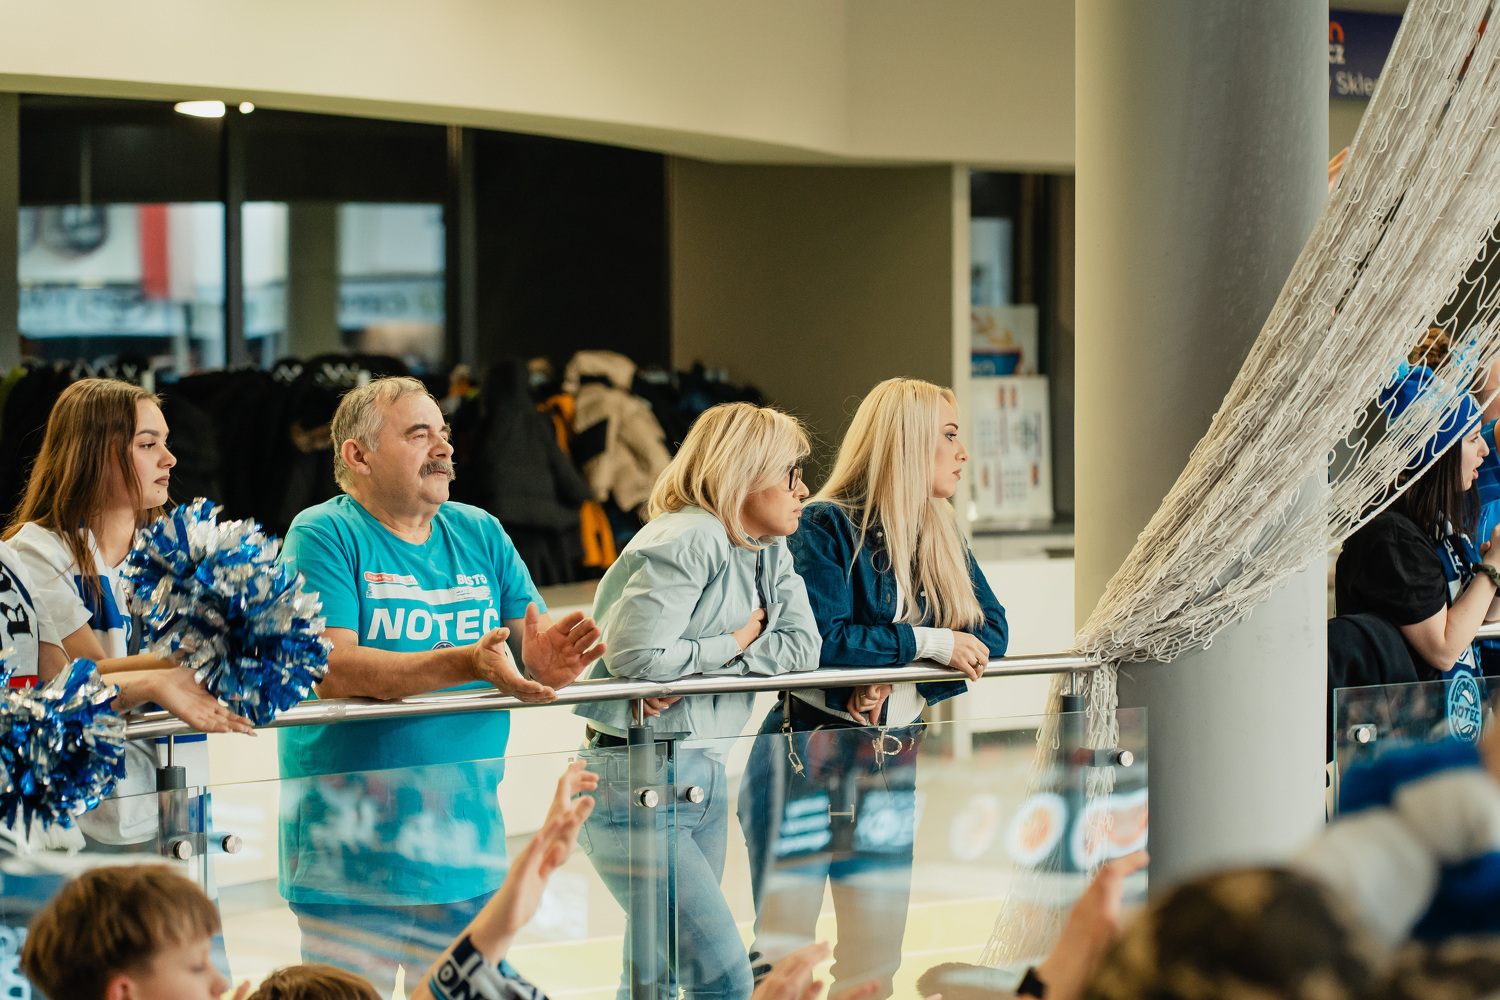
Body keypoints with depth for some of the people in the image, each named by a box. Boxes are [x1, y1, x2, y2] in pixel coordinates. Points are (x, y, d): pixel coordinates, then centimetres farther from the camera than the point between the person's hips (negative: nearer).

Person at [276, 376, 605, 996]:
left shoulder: (480, 535, 12)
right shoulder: (324, 536, -5)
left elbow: (535, 647, 8)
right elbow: (329, 670, -18)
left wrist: (545, 660, -18)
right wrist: (466, 664, -28)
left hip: (466, 845, 5)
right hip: (351, 849, -5)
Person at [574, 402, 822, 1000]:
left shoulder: (772, 553, 13)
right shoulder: (689, 541, -15)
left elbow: (802, 647, 0)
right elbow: (636, 654, -25)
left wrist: (700, 662, -13)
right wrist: (734, 644, -10)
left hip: (706, 777, 9)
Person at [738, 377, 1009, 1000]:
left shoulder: (942, 538, 11)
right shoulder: (824, 528, -10)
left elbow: (990, 633, 1)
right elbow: (819, 640, -22)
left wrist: (900, 683, -15)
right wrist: (925, 644, -18)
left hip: (893, 768, 7)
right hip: (807, 758, -7)